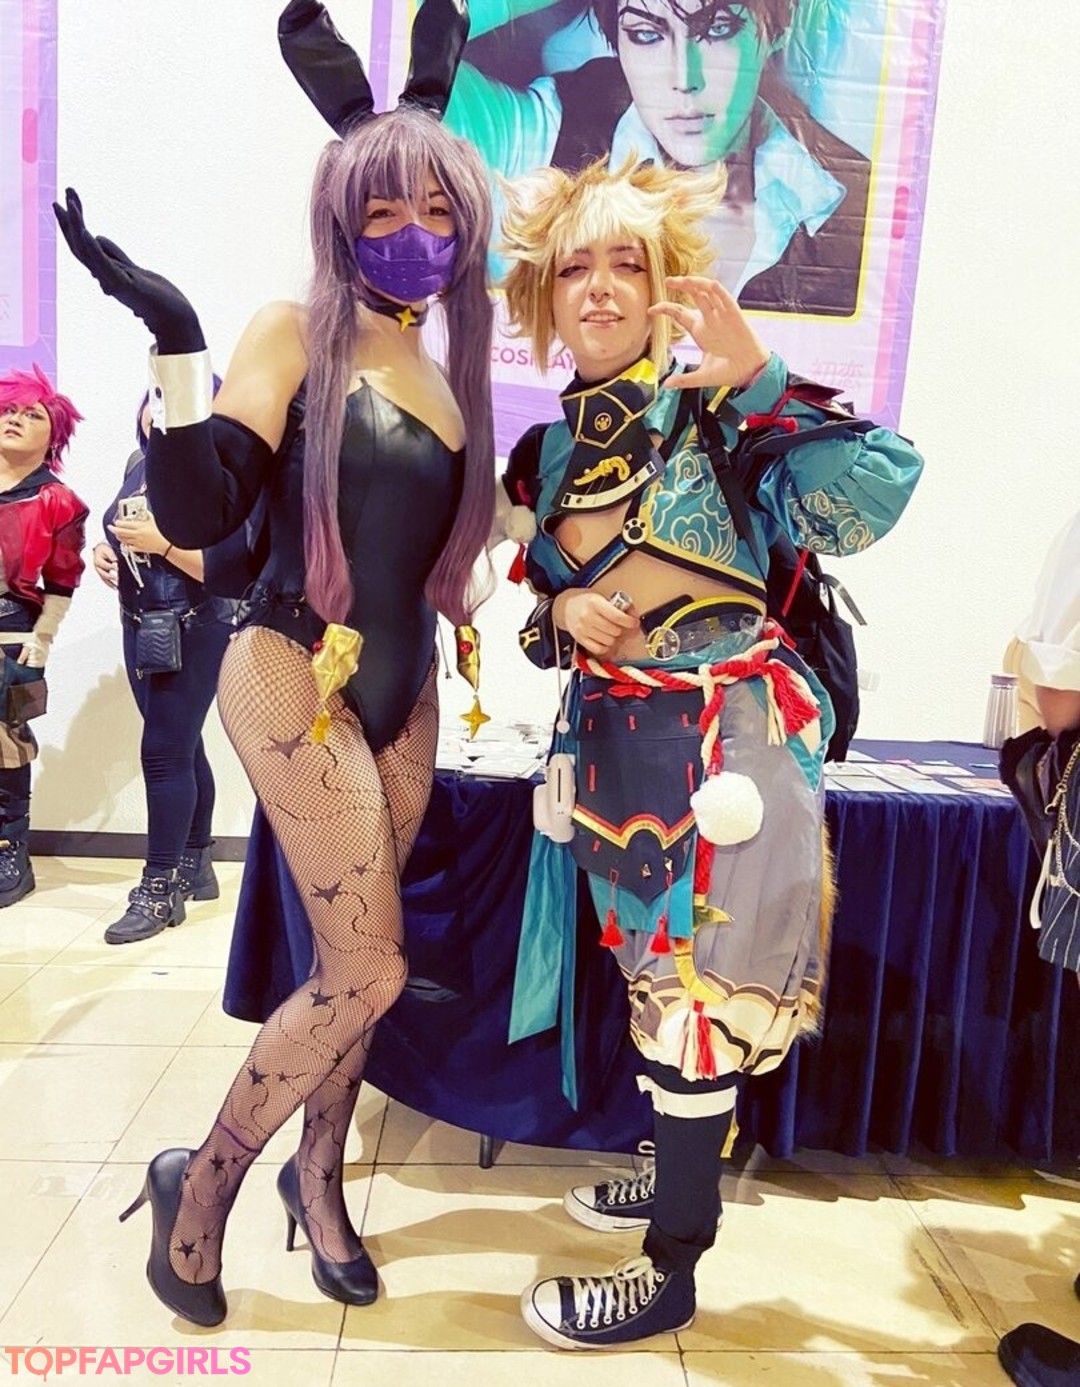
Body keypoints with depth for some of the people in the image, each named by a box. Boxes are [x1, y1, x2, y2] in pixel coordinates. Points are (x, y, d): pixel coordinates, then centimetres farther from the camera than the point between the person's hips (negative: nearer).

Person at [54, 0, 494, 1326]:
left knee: (350, 967, 12)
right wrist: (175, 344, -24)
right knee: (370, 972, -6)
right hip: (298, 680, -6)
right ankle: (199, 1185, 18)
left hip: (402, 690, 6)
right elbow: (196, 511, -15)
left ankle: (318, 1175, 36)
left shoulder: (444, 367, 11)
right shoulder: (297, 334, -7)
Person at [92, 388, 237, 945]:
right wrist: (106, 550, 2)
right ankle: (195, 866, 27)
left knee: (164, 751, -8)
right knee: (181, 747, 15)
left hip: (194, 630, -8)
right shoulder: (138, 463, 11)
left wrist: (164, 542, -25)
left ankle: (161, 888, 2)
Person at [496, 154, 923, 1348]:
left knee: (698, 989, 2)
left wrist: (760, 378, -27)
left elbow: (866, 502, -21)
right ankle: (679, 1173, 44)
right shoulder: (552, 450, 11)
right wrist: (564, 610, -5)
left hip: (722, 736, -6)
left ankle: (671, 1271, 21)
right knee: (653, 968, 20)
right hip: (617, 736, 7)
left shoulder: (713, 413, -6)